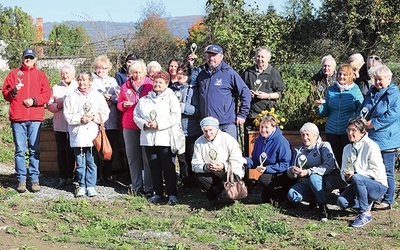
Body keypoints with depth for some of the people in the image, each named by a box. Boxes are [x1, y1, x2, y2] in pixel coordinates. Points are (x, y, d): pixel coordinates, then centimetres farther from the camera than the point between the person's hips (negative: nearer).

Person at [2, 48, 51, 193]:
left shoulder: (40, 75, 12)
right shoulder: (14, 74, 11)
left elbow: (46, 94, 4)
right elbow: (5, 93, 7)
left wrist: (34, 100, -11)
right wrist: (14, 91, -13)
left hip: (35, 118, 0)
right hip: (17, 118, 0)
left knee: (34, 150, 2)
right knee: (20, 150, 0)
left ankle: (34, 179, 6)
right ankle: (21, 180, 5)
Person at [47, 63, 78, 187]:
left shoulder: (78, 87, 5)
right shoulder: (56, 88, 13)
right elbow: (49, 106, 10)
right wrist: (58, 105, -8)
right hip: (59, 125, 3)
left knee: (70, 151, -2)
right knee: (61, 151, 3)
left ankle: (70, 176, 7)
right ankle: (63, 177, 9)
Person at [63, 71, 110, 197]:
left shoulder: (97, 96, 8)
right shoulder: (72, 96, 7)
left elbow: (105, 114, 6)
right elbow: (67, 115, 3)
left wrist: (93, 117, -9)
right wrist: (80, 119, -11)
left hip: (92, 134, 0)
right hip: (77, 135, 0)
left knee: (91, 162, 2)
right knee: (80, 163, 4)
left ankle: (91, 186, 10)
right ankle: (81, 186, 13)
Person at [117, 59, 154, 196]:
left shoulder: (150, 85, 3)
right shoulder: (125, 86, 11)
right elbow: (119, 104, 15)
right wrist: (124, 105, -7)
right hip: (129, 126, 3)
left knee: (147, 156, -5)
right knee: (133, 157, 5)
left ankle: (149, 188, 1)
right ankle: (136, 186, 14)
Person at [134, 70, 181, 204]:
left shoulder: (171, 97, 3)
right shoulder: (144, 99, 16)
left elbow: (175, 117, -9)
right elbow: (136, 115, 13)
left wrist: (158, 124, -15)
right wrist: (144, 124, -7)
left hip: (165, 139, -4)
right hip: (148, 138, 4)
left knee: (168, 167, -3)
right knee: (154, 167, 8)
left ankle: (172, 194, 4)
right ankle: (158, 192, 16)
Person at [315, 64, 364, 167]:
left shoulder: (355, 91, -1)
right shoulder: (330, 90, 7)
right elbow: (325, 112, 12)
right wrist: (320, 106, -8)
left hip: (348, 131, -3)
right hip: (331, 131, 3)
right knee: (335, 158, 7)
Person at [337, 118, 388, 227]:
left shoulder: (371, 146, -12)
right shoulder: (347, 149, 9)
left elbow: (377, 172, -18)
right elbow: (343, 170, 10)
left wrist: (355, 173, -23)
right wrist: (346, 176, -14)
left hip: (378, 185, -6)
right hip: (359, 185, 6)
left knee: (356, 178, -36)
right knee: (341, 201, -20)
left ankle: (365, 214, -23)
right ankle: (367, 204, 8)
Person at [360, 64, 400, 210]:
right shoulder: (371, 93, 14)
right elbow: (362, 110, 22)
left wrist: (374, 123, -17)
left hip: (386, 140, -7)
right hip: (370, 139, 7)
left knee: (387, 172, 0)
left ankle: (387, 201, 8)